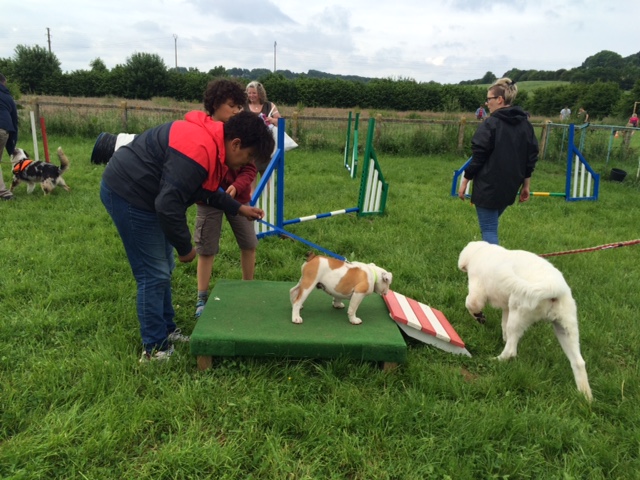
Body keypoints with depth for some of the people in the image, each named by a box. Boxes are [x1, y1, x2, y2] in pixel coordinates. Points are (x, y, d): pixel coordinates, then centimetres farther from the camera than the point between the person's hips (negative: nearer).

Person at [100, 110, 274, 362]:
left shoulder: (213, 143, 4)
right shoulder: (199, 150, -29)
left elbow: (206, 190, 19)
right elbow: (168, 205, -31)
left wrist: (238, 208, 14)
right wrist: (185, 247, -18)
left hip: (143, 192, 11)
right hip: (127, 192, -11)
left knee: (162, 269, 16)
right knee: (154, 275, -6)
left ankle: (166, 331, 29)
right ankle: (155, 350, 7)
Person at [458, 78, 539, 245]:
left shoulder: (491, 124, -12)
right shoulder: (526, 124, 8)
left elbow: (478, 157, -13)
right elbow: (531, 156, 11)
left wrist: (465, 181, -3)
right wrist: (526, 184, 18)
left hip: (488, 186, -7)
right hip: (510, 186, 7)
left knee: (489, 229, 0)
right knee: (491, 225, 24)